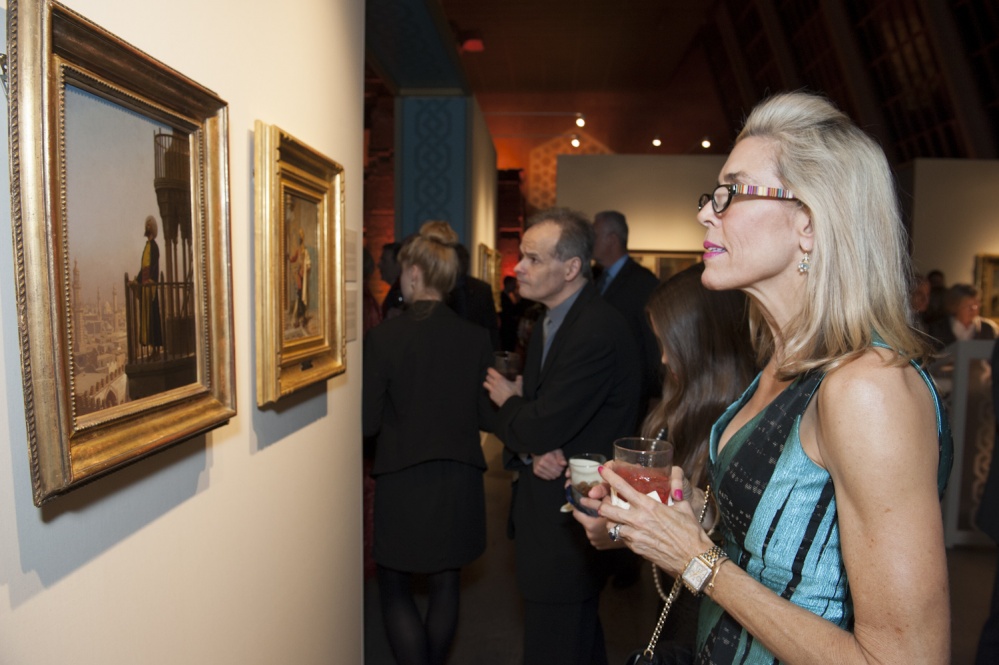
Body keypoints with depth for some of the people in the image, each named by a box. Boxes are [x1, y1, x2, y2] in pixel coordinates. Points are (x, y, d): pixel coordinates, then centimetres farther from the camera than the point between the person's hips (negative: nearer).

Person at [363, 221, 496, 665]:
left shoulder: (383, 336, -14)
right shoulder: (476, 338, -6)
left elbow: (368, 421, -9)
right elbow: (487, 416, 0)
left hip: (402, 481, -3)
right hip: (459, 481, 3)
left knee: (394, 592, 16)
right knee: (445, 588, 20)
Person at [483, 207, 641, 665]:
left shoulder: (598, 331, -23)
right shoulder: (548, 324, 10)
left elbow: (540, 427, -24)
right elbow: (525, 402, 9)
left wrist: (507, 400, -3)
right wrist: (531, 452, -12)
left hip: (569, 518, -9)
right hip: (545, 505, 9)